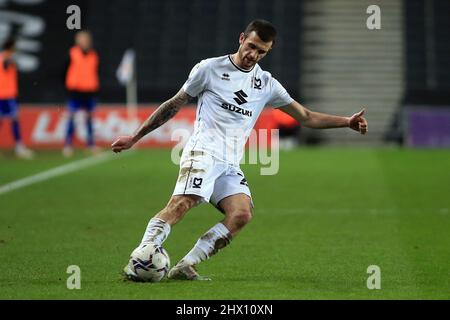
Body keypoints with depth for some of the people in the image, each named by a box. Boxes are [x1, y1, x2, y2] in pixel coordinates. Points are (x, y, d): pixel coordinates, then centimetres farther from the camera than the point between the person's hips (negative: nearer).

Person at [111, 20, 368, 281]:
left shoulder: (267, 84, 17)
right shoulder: (210, 68, 5)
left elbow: (306, 117, 22)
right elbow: (175, 104, 11)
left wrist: (347, 122, 11)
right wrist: (135, 138, 11)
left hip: (230, 166, 5)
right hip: (203, 151, -4)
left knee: (242, 214, -22)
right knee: (182, 204, -28)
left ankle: (185, 267, -22)